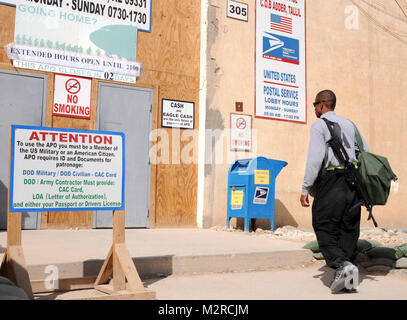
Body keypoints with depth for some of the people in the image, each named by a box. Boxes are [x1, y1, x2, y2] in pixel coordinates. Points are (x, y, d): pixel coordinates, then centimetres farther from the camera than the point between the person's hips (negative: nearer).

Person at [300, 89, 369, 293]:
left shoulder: (319, 125, -2)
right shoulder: (349, 124, 18)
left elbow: (315, 158, -12)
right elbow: (366, 151, 15)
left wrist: (305, 188, -11)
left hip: (331, 181, -6)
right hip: (353, 184, 6)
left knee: (325, 229, 1)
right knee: (349, 230, 9)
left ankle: (342, 265, -19)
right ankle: (349, 281, 11)